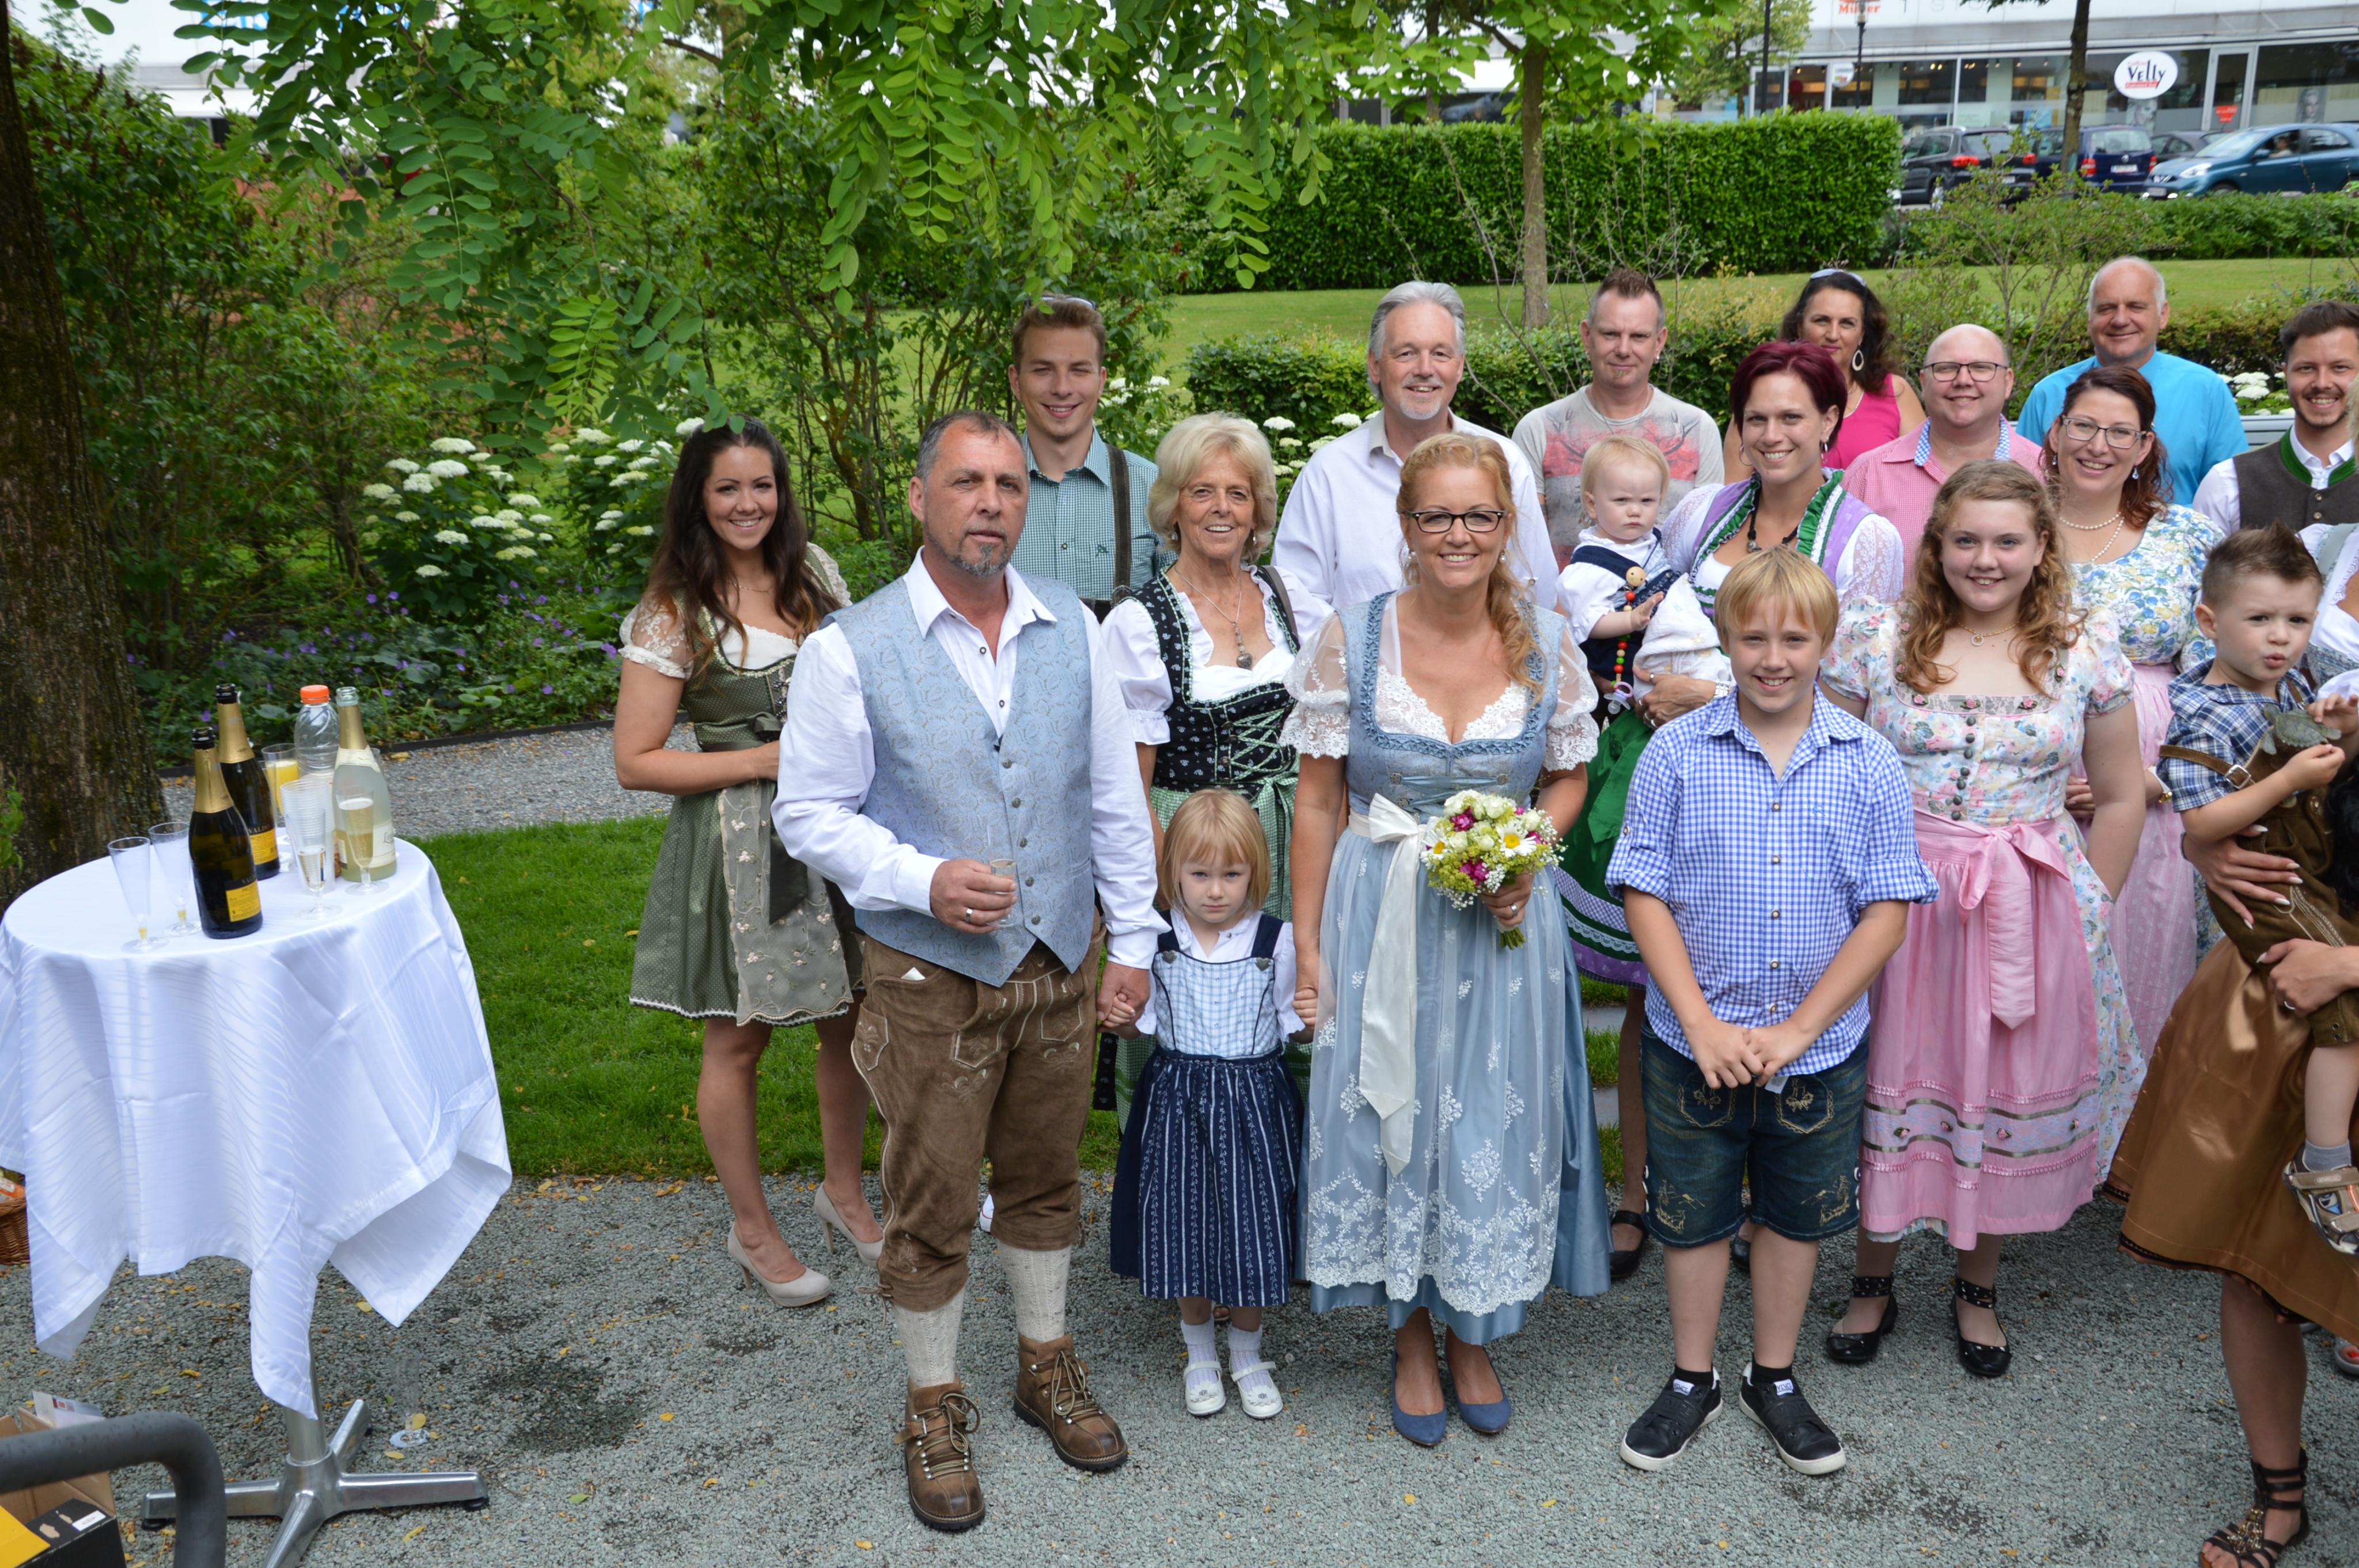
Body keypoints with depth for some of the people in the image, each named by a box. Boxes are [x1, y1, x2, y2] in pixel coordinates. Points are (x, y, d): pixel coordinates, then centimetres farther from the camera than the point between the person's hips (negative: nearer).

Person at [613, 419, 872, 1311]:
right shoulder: (672, 615, -11)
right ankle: (752, 1229, 27)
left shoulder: (813, 571, 3)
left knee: (852, 1014, 12)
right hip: (739, 842, -5)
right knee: (740, 1035, 7)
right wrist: (767, 761, -16)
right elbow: (636, 762, -11)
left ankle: (844, 1193, 35)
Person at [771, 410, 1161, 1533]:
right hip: (932, 974, -3)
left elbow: (1116, 798, 6)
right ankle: (934, 1408, 30)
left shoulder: (1073, 630, 1)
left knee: (1046, 1177, 19)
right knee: (931, 1203, 8)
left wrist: (1133, 940, 4)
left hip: (1063, 961, 4)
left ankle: (1048, 1365, 40)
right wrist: (925, 881, -21)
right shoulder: (851, 650, -10)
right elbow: (809, 812, -7)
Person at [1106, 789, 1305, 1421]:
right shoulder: (1155, 941, -2)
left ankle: (1247, 1354, 29)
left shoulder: (1276, 940, -4)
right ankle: (1199, 1354, 31)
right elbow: (1140, 1023, 5)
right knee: (1184, 1226, 8)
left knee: (1252, 1225, 5)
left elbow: (1291, 1021, 3)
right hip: (1178, 1097, 1)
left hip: (1253, 1099, 0)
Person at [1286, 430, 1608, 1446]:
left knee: (1495, 1124, 9)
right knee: (1390, 1117, 8)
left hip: (1504, 926, 1)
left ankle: (1475, 1336, 32)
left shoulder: (1547, 645, -3)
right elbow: (1319, 802, -4)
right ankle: (1412, 1340, 30)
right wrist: (1308, 947, -5)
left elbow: (1568, 780, 10)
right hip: (1379, 924, -1)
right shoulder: (1351, 640, -7)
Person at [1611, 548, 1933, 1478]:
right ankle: (1692, 1380, 34)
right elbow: (1645, 894, -7)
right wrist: (1702, 1024, -15)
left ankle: (1774, 1381, 38)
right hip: (1696, 1042, -1)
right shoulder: (1677, 753, -8)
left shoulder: (1869, 764, -6)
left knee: (1797, 1214, 17)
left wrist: (1800, 1028, -13)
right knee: (1692, 1214, 14)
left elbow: (1888, 911, -6)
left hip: (1821, 1046, 1)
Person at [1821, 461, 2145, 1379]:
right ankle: (1873, 1283, 27)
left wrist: (2084, 913, 4)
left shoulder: (2086, 653, 1)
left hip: (2028, 916, 1)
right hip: (1897, 903, -1)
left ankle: (1978, 1287, 32)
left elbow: (2119, 799, 8)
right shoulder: (1878, 641, -2)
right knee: (1891, 1088, 8)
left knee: (2009, 1098, 11)